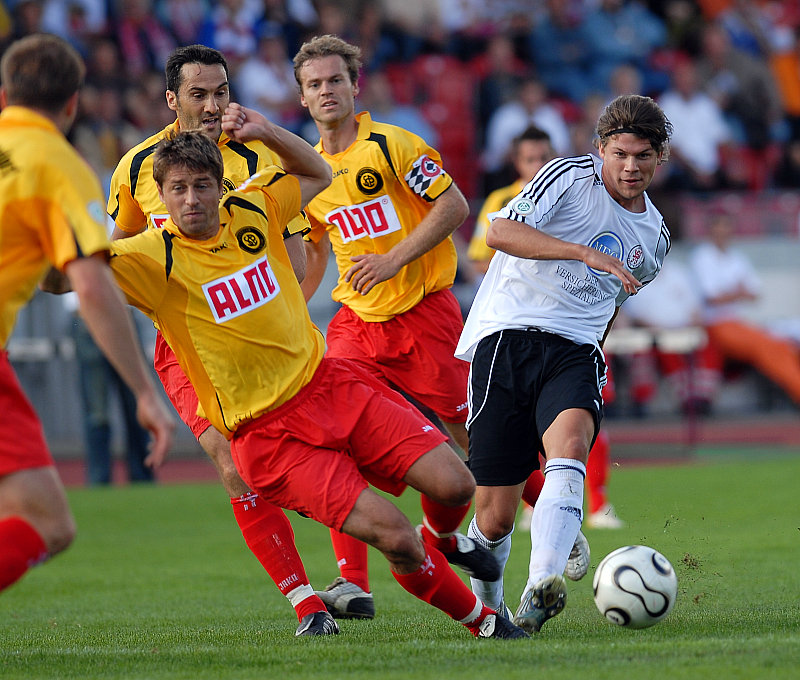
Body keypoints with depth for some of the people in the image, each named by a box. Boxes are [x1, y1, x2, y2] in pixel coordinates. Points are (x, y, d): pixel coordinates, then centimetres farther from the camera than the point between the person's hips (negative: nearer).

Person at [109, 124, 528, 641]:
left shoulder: (252, 210, 2)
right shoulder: (156, 258, -13)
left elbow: (317, 175, 20)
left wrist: (267, 133, 5)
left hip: (329, 384, 5)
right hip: (268, 434, -5)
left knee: (455, 485, -5)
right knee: (396, 538, -18)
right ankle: (483, 621, 6)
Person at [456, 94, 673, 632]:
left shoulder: (655, 237, 17)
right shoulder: (570, 177, -2)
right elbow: (500, 232, -17)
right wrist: (587, 252, -24)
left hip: (575, 351, 3)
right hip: (507, 339, -3)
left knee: (570, 442, -32)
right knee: (496, 514, -4)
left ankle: (541, 589, -47)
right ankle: (485, 602, 27)